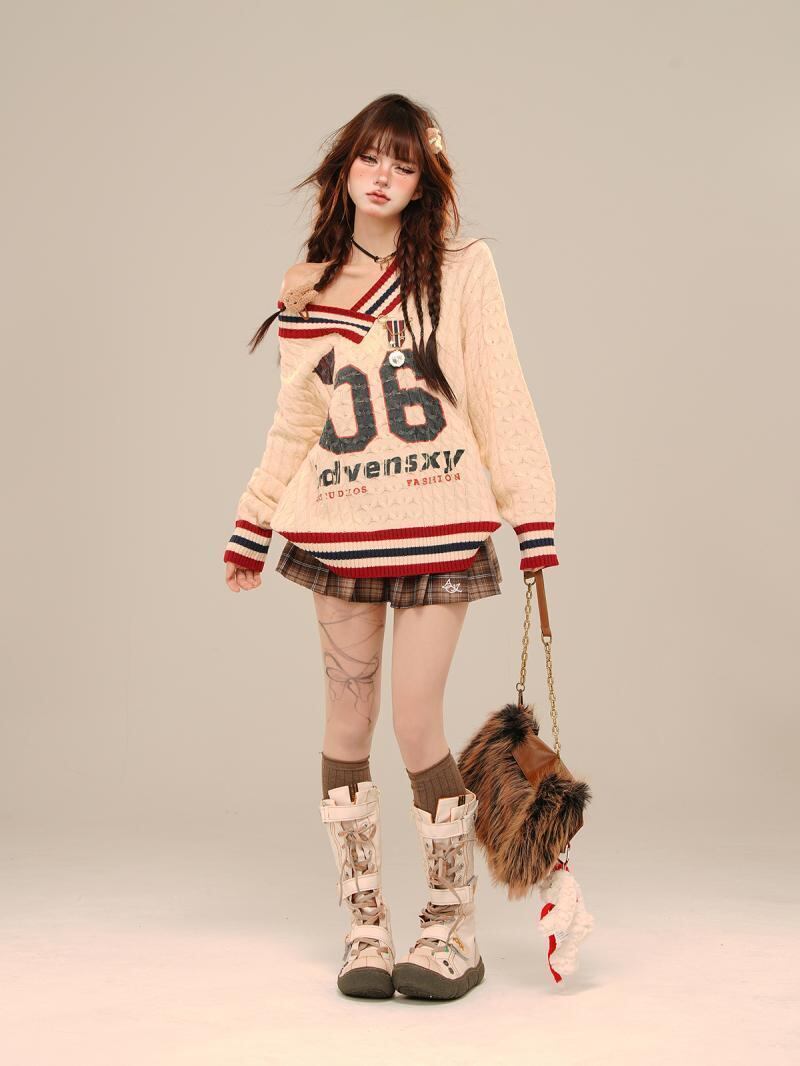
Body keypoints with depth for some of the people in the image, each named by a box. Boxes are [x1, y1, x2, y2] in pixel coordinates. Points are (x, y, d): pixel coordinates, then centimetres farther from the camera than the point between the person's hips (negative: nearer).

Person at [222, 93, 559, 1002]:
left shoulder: (460, 269, 1)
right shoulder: (309, 292, 9)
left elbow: (499, 399, -1)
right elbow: (294, 426, 14)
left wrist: (532, 515, -6)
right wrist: (251, 530, 13)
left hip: (439, 532, -3)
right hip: (339, 533, 3)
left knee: (416, 723, -6)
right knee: (348, 722, 6)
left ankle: (452, 927, 11)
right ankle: (363, 923, 18)